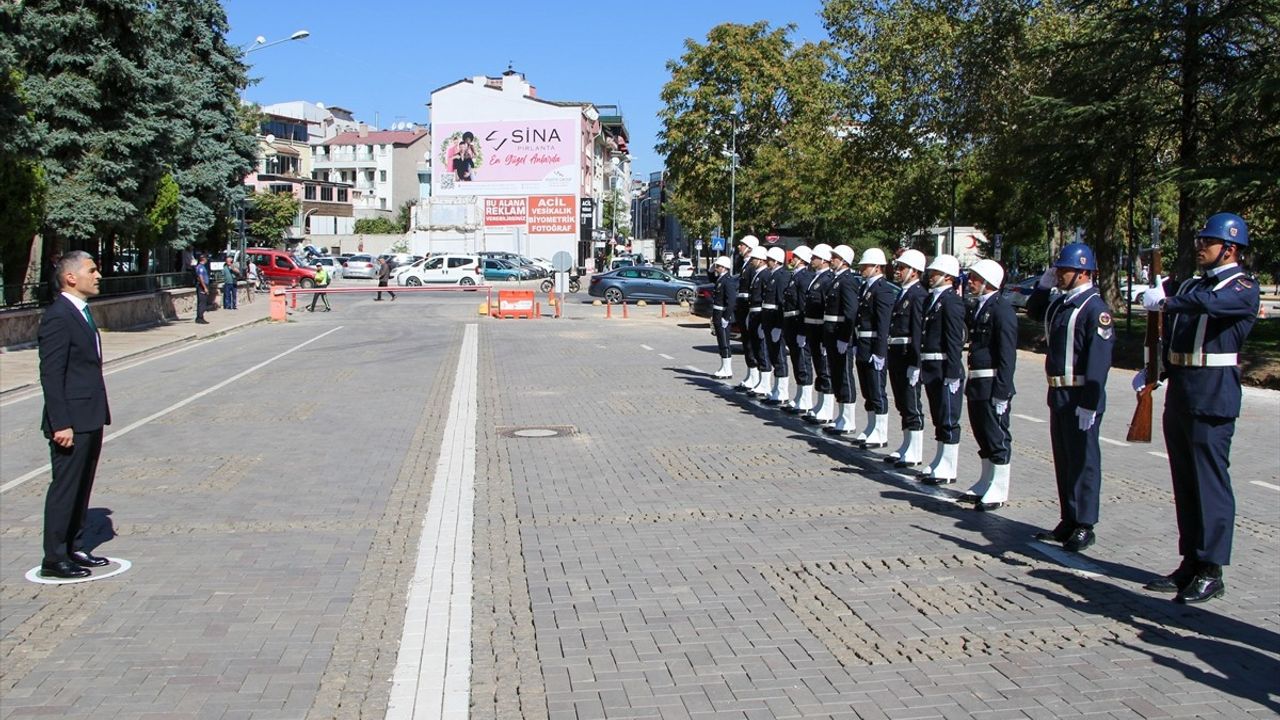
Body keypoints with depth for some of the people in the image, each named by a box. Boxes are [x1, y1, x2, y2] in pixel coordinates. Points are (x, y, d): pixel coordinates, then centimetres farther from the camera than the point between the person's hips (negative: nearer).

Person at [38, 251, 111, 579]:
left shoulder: (82, 312, 13)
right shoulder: (57, 317, -16)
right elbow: (51, 375, -19)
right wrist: (61, 425, -21)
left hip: (90, 419, 9)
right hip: (72, 422, -9)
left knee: (82, 488, 16)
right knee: (65, 488, 0)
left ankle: (74, 548, 26)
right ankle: (54, 559, 9)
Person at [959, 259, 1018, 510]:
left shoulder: (1002, 310, -15)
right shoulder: (979, 307, 13)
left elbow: (1007, 355, -18)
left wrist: (1001, 392, -20)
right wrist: (971, 383, 14)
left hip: (992, 385, -9)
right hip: (977, 384, 9)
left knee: (997, 437, 0)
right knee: (983, 435, 18)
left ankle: (998, 491, 9)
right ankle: (986, 483, 31)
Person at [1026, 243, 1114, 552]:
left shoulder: (1095, 308, -14)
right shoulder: (1060, 303, 11)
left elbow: (1099, 360, -20)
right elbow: (1033, 312, 31)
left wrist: (1089, 403, -23)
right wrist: (1043, 285, 13)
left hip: (1081, 397, -9)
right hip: (1058, 395, 9)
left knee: (1083, 461, 0)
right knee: (1063, 460, 14)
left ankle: (1084, 527, 8)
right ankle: (1068, 522, 24)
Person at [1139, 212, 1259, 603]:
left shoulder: (1243, 288, -6)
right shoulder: (1191, 286, 18)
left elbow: (1212, 303, -29)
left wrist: (1165, 303, -27)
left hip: (1212, 398, -8)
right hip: (1179, 394, 8)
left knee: (1210, 482, -4)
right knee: (1185, 483, 12)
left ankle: (1211, 572, 2)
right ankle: (1190, 564, 21)